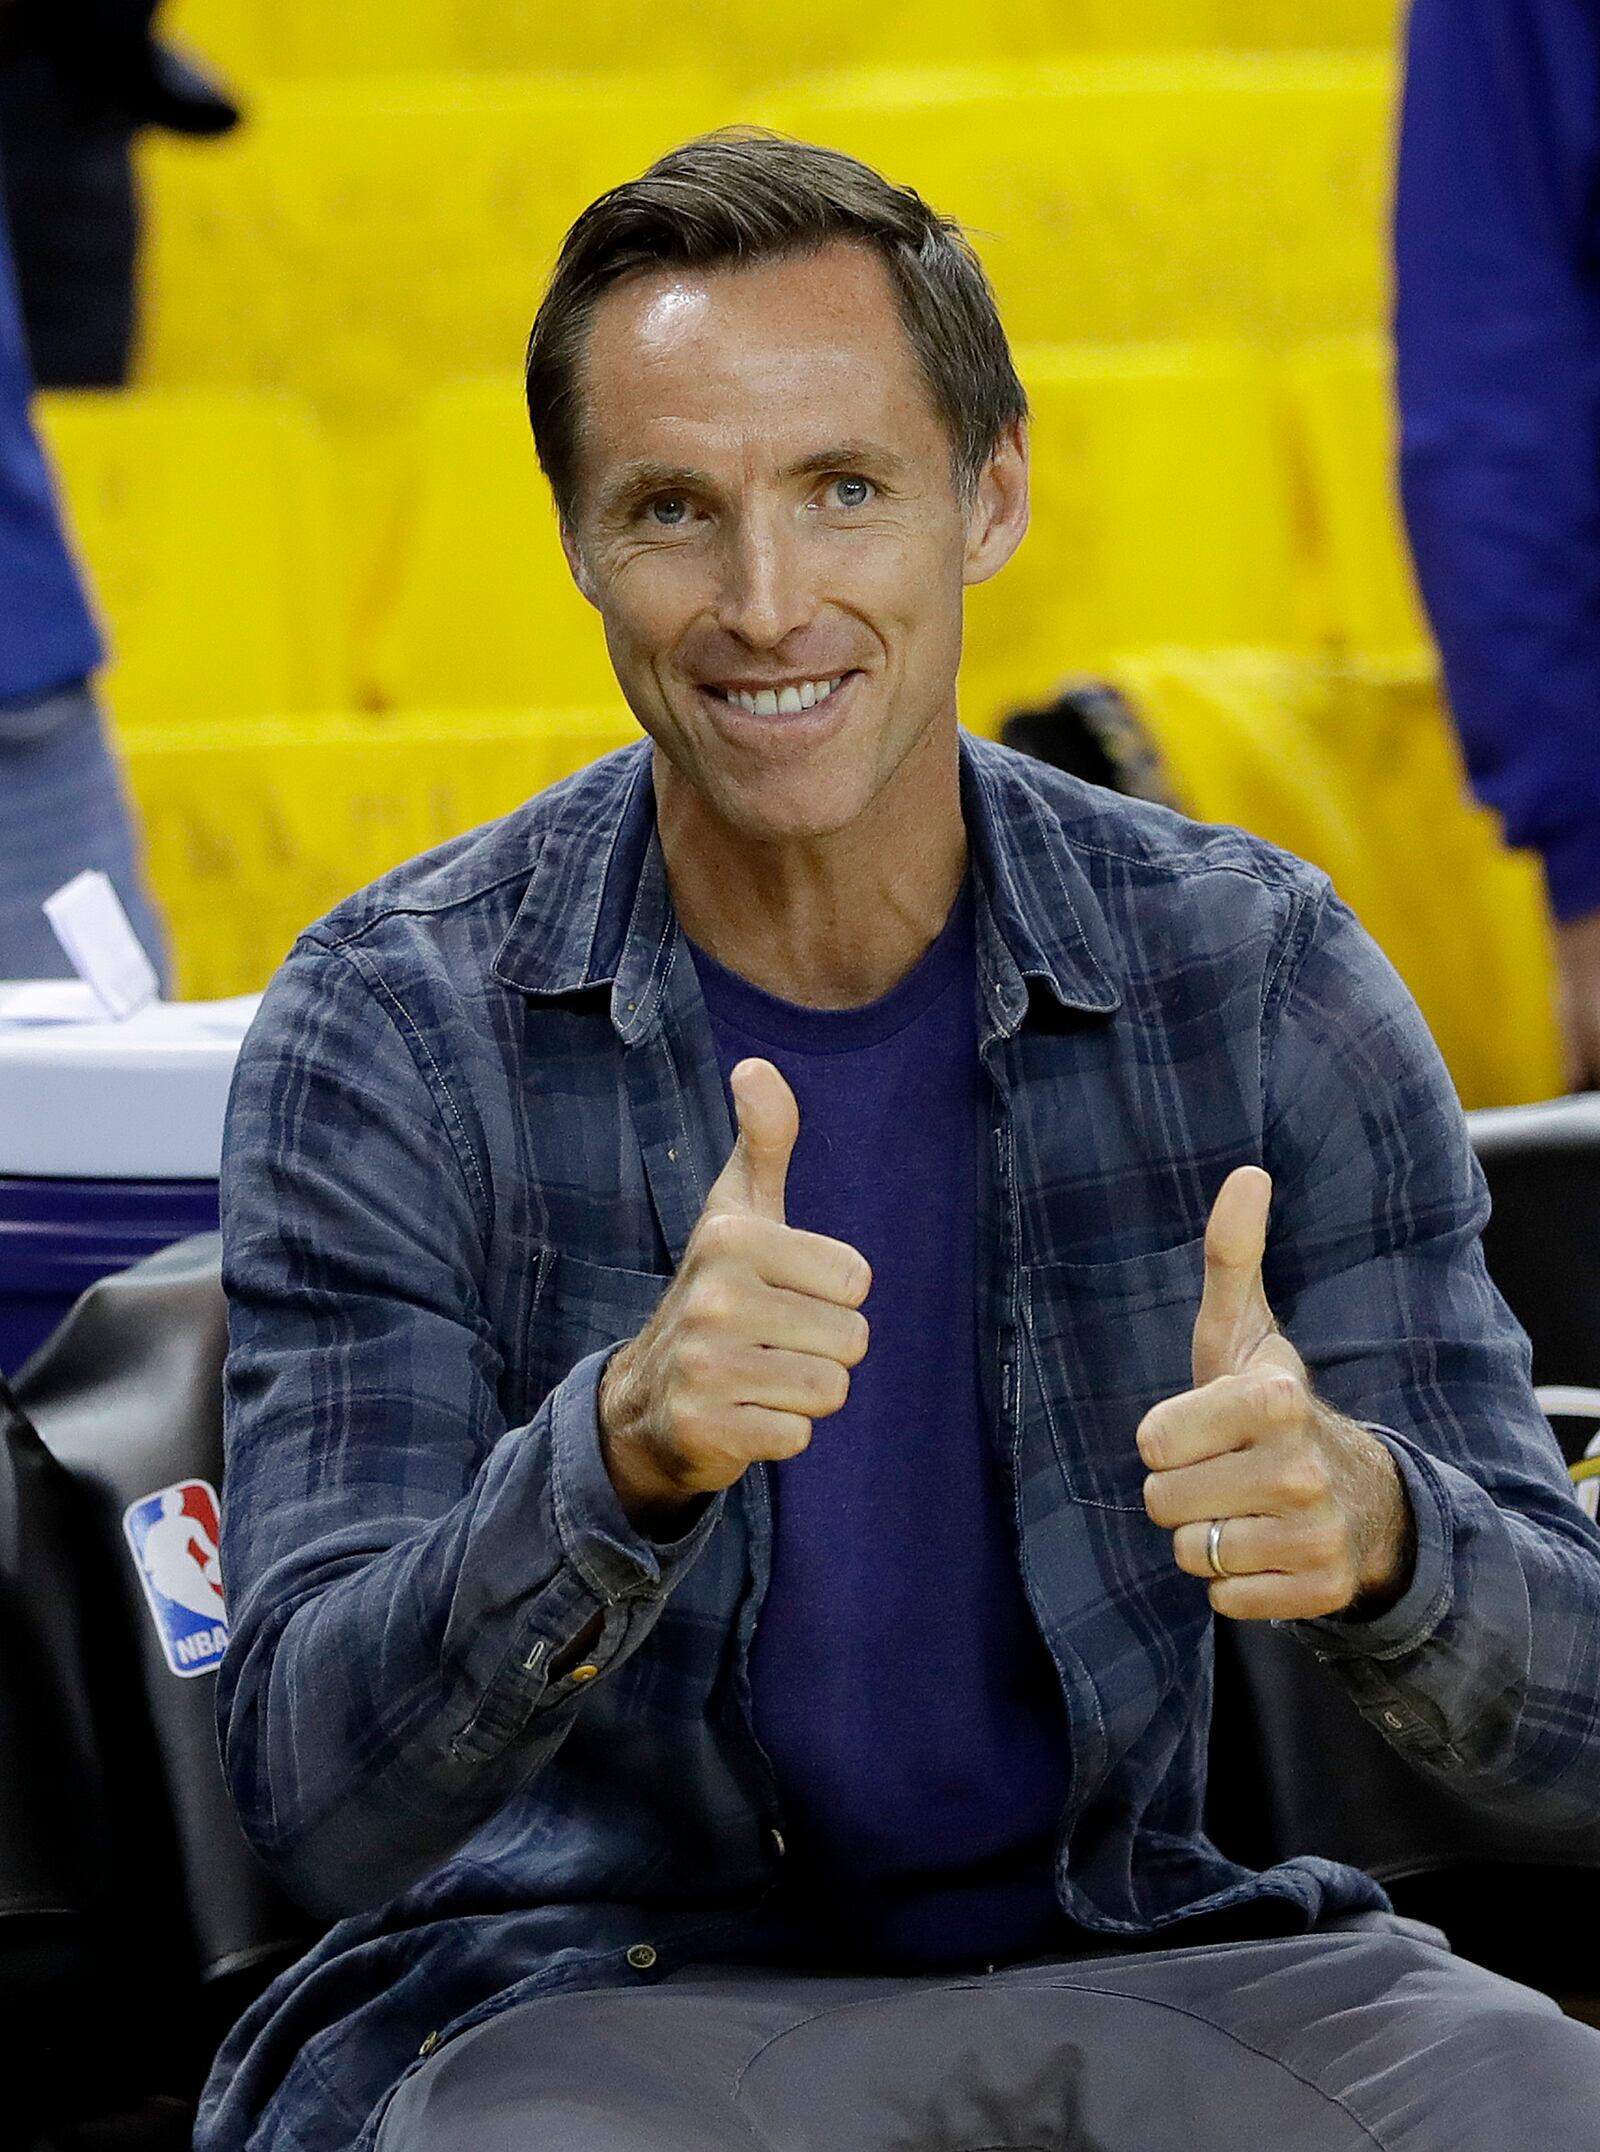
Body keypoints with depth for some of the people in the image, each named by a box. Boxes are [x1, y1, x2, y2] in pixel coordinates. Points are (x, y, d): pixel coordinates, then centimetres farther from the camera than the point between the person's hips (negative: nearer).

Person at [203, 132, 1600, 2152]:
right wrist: (624, 1450, -35)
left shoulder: (1260, 980, -2)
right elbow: (315, 1795, -15)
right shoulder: (390, 1034, -8)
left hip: (1126, 1966, 2)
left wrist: (1365, 1525, -29)